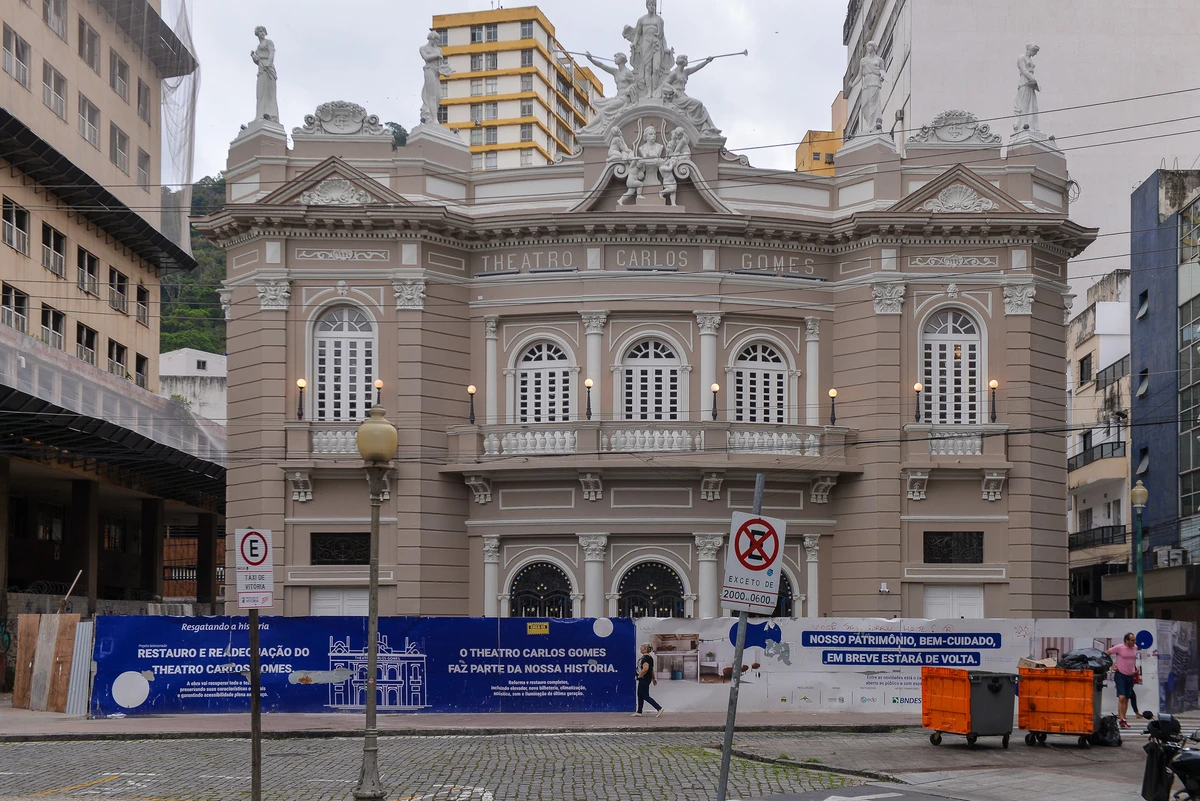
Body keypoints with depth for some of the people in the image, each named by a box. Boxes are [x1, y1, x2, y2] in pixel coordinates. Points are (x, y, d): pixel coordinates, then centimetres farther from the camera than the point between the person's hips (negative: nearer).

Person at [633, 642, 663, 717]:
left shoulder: (645, 658, -19)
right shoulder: (650, 657, 14)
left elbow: (645, 668, -33)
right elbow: (652, 669, 21)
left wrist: (640, 675, -21)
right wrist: (653, 678, 26)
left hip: (644, 679, -11)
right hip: (643, 680, 11)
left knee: (645, 696, -7)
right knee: (640, 695, 16)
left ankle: (659, 708, -10)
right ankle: (639, 712, 21)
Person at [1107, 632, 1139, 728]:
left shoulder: (1135, 647, 6)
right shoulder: (1119, 647, -11)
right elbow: (1106, 654, -6)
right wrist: (1112, 664, -9)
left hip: (1131, 676, 6)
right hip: (1120, 675, -6)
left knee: (1126, 699, 9)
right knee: (1121, 697, -16)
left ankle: (1122, 718, 16)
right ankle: (1122, 719, -17)